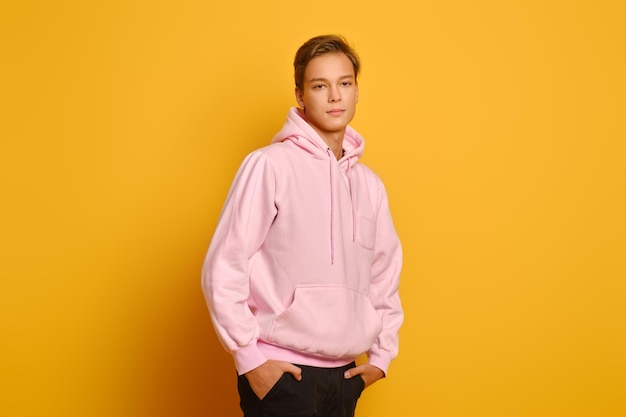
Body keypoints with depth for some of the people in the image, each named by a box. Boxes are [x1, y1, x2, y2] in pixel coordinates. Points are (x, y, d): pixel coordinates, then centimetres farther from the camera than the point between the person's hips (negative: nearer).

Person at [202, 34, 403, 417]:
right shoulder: (269, 165, -9)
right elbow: (223, 269, -10)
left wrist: (382, 353, 11)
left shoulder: (370, 184, 9)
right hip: (281, 372, -5)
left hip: (344, 374, 5)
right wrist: (249, 356, -11)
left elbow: (386, 272, 18)